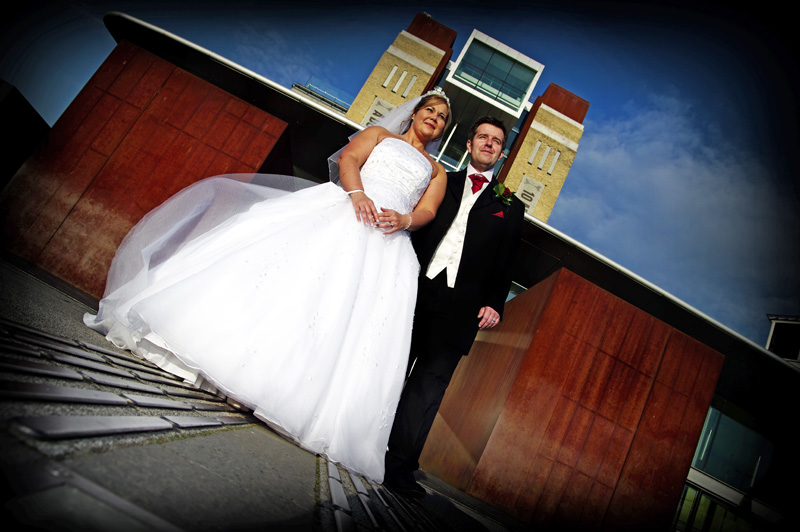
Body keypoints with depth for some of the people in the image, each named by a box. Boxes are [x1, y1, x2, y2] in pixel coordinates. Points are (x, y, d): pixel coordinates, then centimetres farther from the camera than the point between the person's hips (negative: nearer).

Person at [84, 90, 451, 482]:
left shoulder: (436, 170, 28)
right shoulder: (379, 134, 24)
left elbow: (427, 211, 11)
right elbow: (348, 158, 5)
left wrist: (404, 219, -13)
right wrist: (357, 192, -17)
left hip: (387, 244, 1)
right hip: (337, 211, -1)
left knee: (347, 322, -14)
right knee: (282, 271, -19)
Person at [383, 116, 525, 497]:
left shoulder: (510, 208, 16)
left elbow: (505, 265, 10)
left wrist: (494, 303, -4)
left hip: (459, 308, 0)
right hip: (414, 292, 1)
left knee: (429, 387, -1)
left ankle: (399, 465, 7)